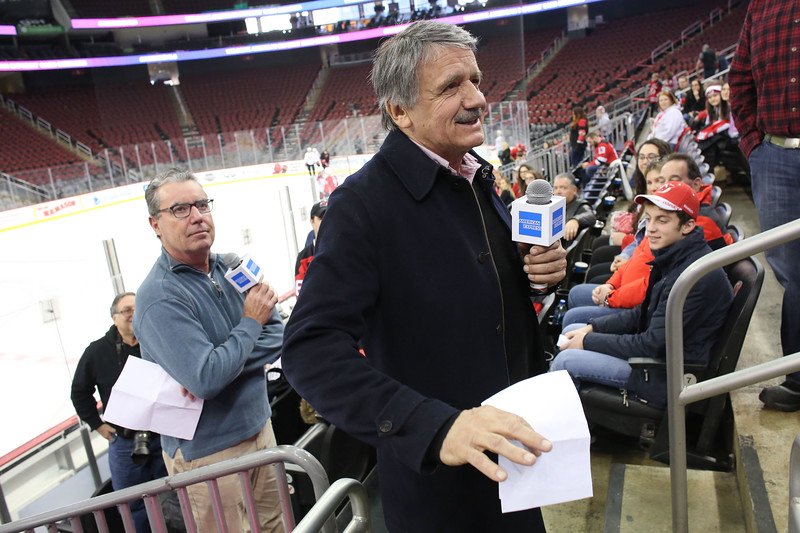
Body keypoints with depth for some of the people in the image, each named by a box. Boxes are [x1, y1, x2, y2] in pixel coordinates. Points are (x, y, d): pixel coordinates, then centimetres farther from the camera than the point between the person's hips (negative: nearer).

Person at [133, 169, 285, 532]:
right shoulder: (159, 297, -20)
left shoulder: (232, 267, 1)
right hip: (208, 454, -6)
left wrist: (222, 363, -18)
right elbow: (206, 380, -29)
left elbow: (278, 335, -2)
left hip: (260, 429, 6)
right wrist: (251, 322, -16)